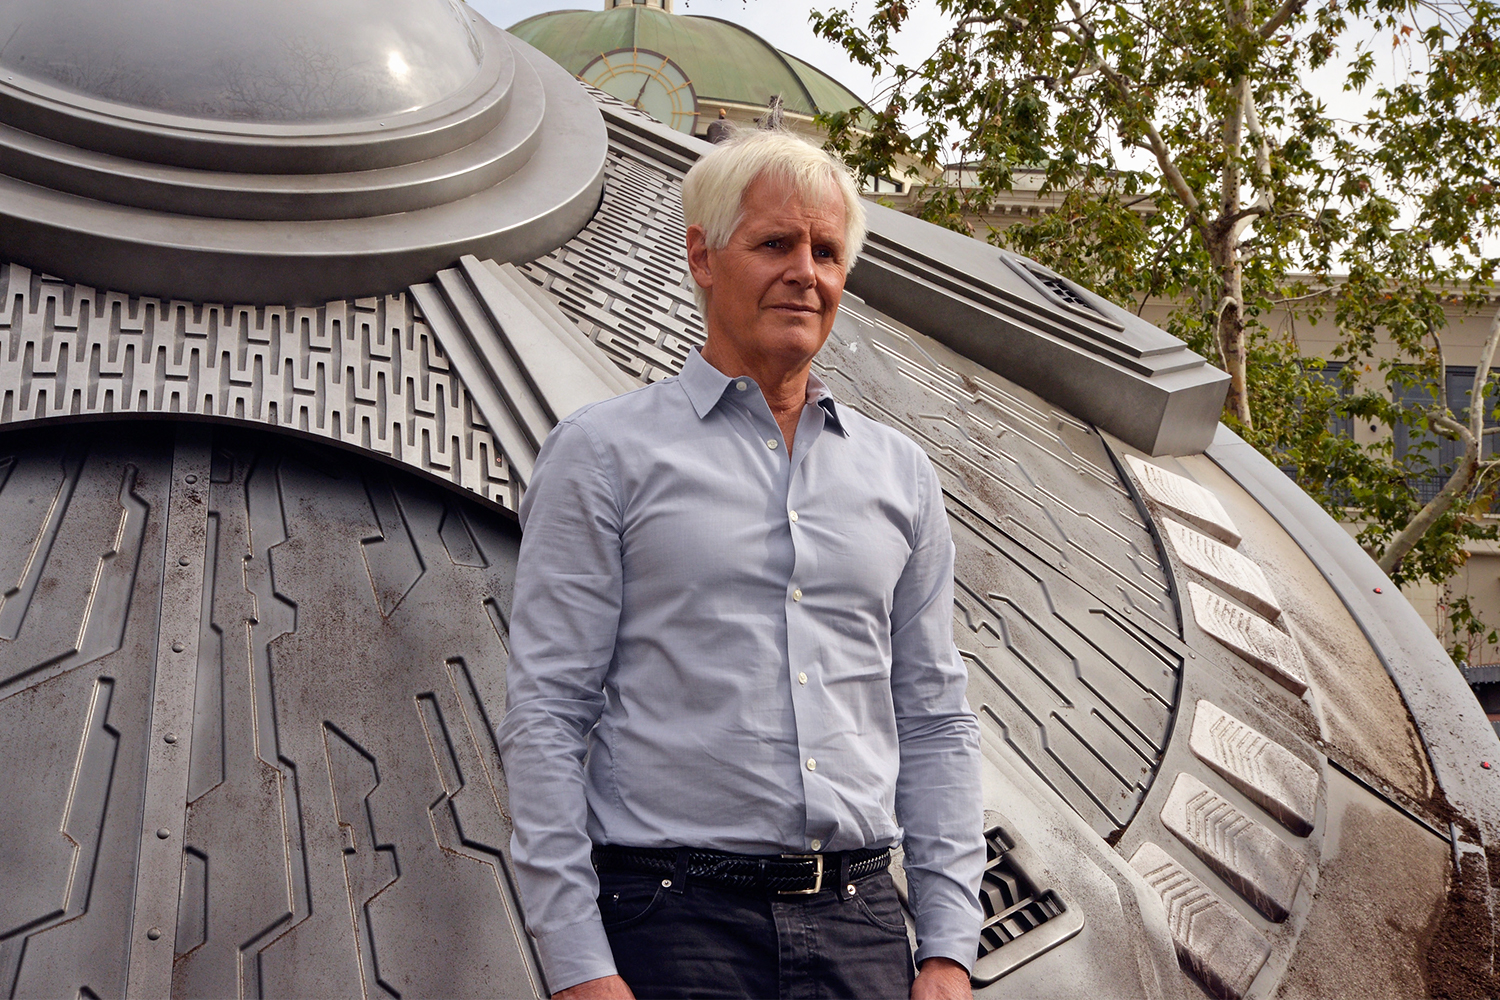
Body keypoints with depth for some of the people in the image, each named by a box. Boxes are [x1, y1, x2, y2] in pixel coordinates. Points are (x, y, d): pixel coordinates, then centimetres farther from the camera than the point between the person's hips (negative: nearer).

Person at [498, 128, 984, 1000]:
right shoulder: (605, 453, -1)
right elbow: (546, 715, -5)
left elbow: (936, 720, 12)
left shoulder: (901, 473, 11)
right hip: (673, 920, -3)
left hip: (861, 925, 4)